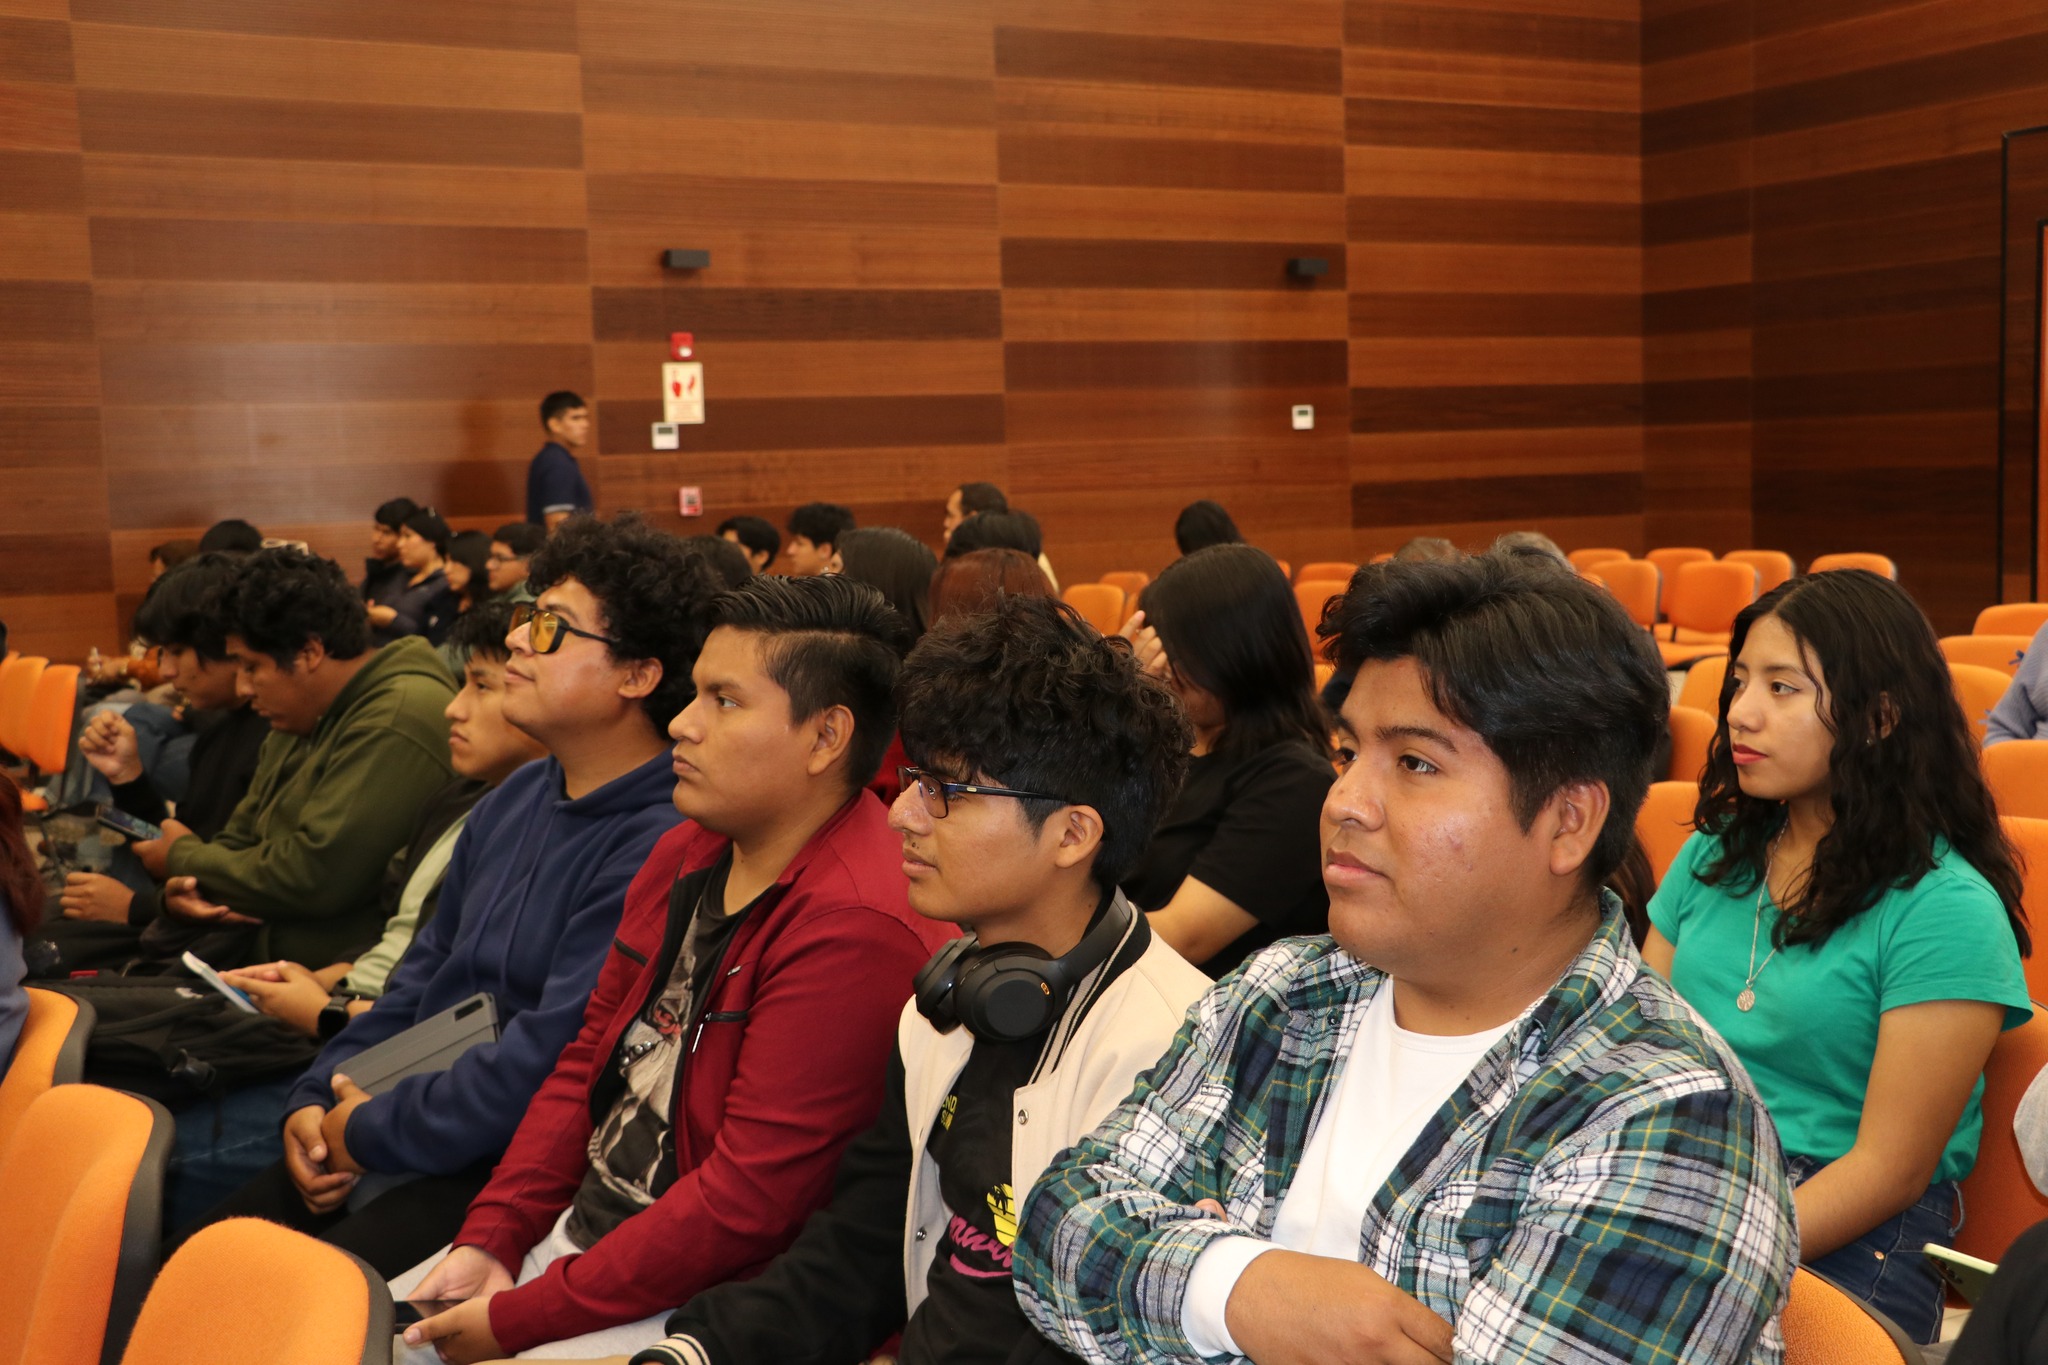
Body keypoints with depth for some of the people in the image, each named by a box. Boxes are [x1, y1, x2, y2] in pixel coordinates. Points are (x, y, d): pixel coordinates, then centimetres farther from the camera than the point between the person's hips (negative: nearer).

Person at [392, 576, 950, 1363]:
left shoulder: (854, 930, -24)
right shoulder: (688, 855, 7)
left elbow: (746, 1199, -24)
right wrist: (488, 1241, 1)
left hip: (692, 1299, -8)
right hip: (571, 1232, 8)